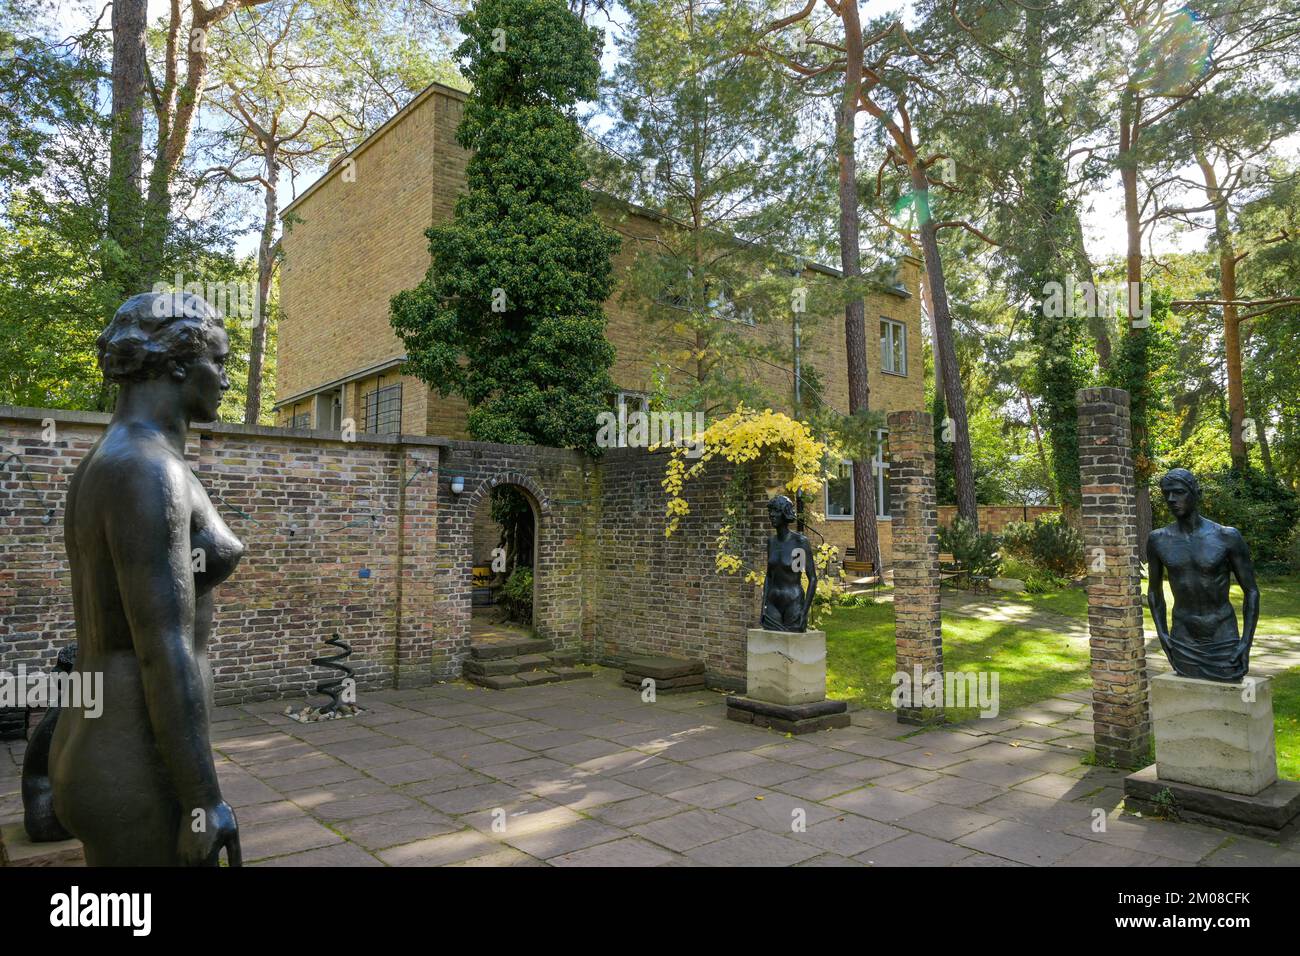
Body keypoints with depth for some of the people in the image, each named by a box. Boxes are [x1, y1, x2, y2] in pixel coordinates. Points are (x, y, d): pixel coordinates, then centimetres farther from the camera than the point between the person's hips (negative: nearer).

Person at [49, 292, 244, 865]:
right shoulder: (145, 469, -22)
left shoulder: (102, 469, 11)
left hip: (101, 745, 10)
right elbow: (165, 650, -25)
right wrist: (204, 802, -19)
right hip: (142, 773, -10)